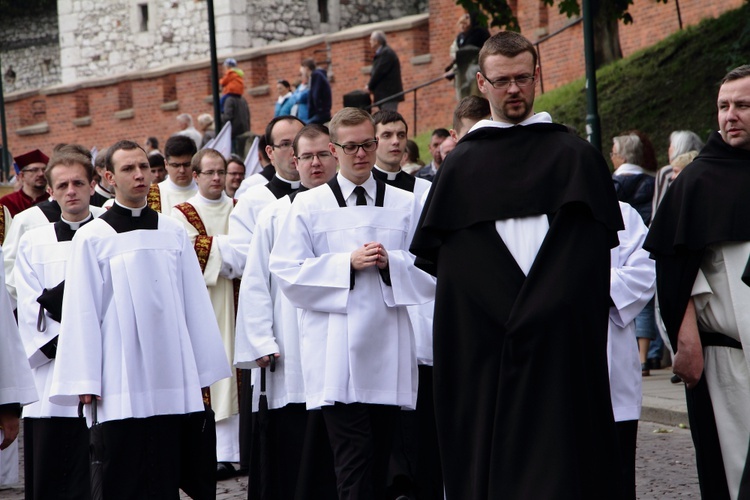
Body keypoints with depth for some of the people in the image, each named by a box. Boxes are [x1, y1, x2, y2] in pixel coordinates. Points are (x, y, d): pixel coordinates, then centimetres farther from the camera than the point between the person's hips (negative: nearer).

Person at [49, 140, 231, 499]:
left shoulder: (174, 232, 9)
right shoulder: (92, 238, 1)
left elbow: (195, 302, 10)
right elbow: (82, 311, -1)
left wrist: (204, 371, 7)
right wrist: (85, 381, -5)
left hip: (175, 379, 3)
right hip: (123, 384, -3)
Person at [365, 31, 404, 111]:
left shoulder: (386, 53, -13)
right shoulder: (382, 52, 19)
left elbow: (379, 72, -17)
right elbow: (375, 72, 18)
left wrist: (370, 87, -5)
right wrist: (369, 85, 4)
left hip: (388, 94, -10)